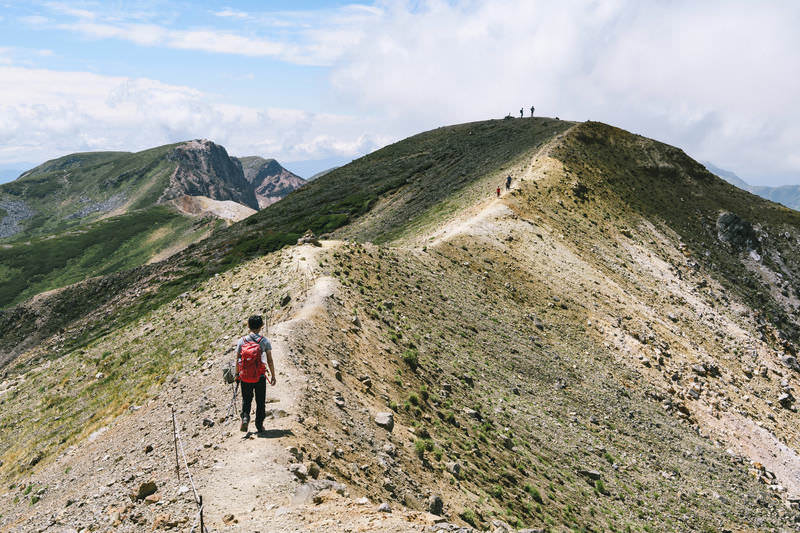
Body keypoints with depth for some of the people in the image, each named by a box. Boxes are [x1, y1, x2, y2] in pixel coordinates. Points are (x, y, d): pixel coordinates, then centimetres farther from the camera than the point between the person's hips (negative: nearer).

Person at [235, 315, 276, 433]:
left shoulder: (241, 341, -3)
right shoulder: (264, 341, -7)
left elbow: (237, 360, 2)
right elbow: (270, 361, -6)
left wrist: (237, 374, 15)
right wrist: (273, 375, 3)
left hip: (245, 377, 1)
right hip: (260, 377, -1)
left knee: (246, 400, 18)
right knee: (260, 402, 14)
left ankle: (245, 417, -4)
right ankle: (259, 425, 16)